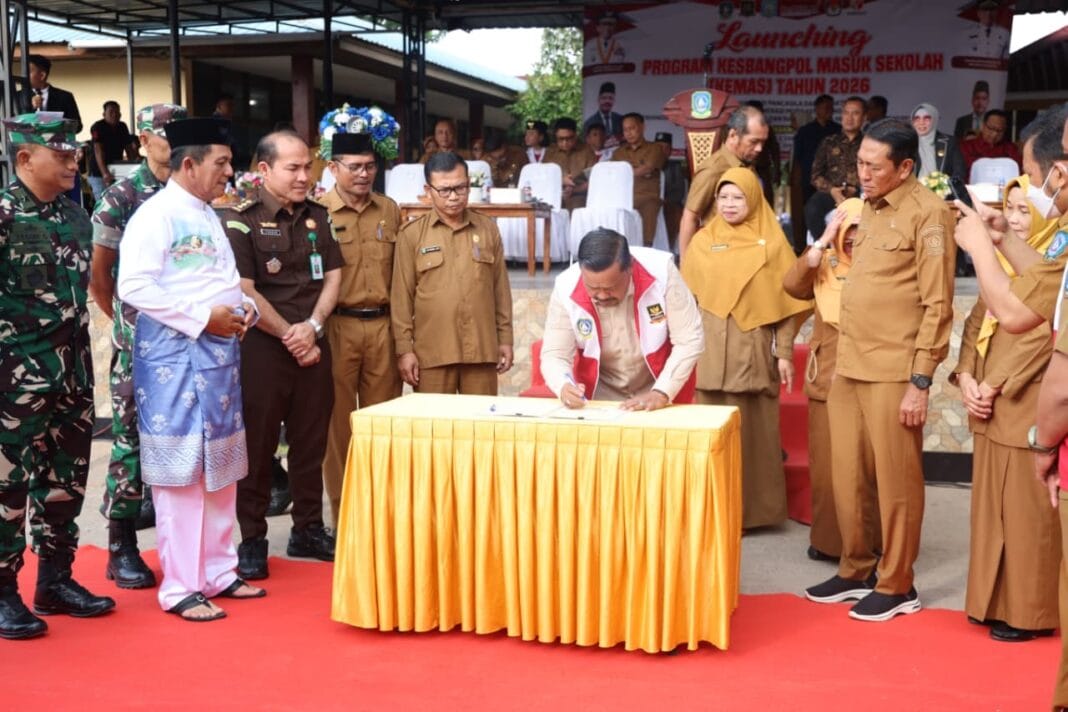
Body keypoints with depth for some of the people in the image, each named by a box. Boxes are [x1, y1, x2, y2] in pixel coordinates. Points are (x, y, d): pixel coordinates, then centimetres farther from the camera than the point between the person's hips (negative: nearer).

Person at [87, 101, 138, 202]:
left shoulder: (123, 127, 8)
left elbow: (129, 149, 13)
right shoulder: (98, 127, -12)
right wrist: (105, 173, -34)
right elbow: (98, 151, -22)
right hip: (99, 173, -6)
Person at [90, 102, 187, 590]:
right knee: (132, 438, 1)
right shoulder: (121, 197, -4)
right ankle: (122, 549, 11)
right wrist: (125, 322, 7)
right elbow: (99, 274, 1)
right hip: (139, 342, -4)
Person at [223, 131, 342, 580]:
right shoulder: (241, 220, -7)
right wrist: (289, 335, -11)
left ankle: (308, 530, 24)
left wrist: (312, 326, -8)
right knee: (257, 445, 1)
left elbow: (332, 275, 8)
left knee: (311, 441, 11)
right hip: (262, 347, -5)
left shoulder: (317, 216, 10)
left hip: (313, 345, 5)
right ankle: (251, 539, 11)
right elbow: (243, 292, -12)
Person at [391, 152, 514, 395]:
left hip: (482, 350, 2)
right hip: (432, 352, -2)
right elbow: (402, 296, 1)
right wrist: (404, 348, -3)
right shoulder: (412, 234, 1)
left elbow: (500, 289, 12)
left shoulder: (488, 229, 8)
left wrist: (505, 339, 9)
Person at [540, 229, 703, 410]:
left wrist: (661, 394, -25)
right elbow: (554, 355, -12)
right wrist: (564, 387, -32)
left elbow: (690, 340, -16)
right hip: (601, 396, -1)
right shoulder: (566, 288, -19)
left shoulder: (661, 271, -22)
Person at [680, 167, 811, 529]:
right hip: (710, 353, 2)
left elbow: (785, 302, 1)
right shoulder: (702, 242, 9)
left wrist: (785, 353, -4)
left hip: (754, 351, -1)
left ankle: (754, 509, 11)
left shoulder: (772, 244, 3)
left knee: (755, 432, 2)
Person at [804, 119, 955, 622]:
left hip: (893, 371, -7)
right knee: (845, 475, 13)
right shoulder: (868, 208, 13)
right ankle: (856, 570, 27)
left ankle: (897, 585, 17)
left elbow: (938, 304, -12)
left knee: (895, 481, 4)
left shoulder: (928, 213, -10)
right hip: (849, 366, 7)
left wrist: (920, 382, -15)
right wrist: (839, 356, 15)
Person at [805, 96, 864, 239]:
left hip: (858, 194, -1)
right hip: (830, 192, 2)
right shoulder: (829, 142, 17)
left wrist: (856, 190, -13)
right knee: (812, 209, -32)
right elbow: (816, 175, 11)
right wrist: (831, 190, -8)